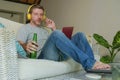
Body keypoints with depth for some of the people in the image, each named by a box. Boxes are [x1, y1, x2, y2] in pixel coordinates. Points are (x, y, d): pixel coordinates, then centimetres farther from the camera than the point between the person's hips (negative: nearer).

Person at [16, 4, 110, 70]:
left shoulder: (44, 29, 36)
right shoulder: (25, 28, 17)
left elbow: (59, 39, 31)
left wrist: (54, 29, 18)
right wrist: (26, 46, -27)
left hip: (59, 54, 7)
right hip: (43, 55, -6)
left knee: (80, 35, -11)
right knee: (56, 34, -34)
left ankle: (93, 67, -31)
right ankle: (89, 63, -41)